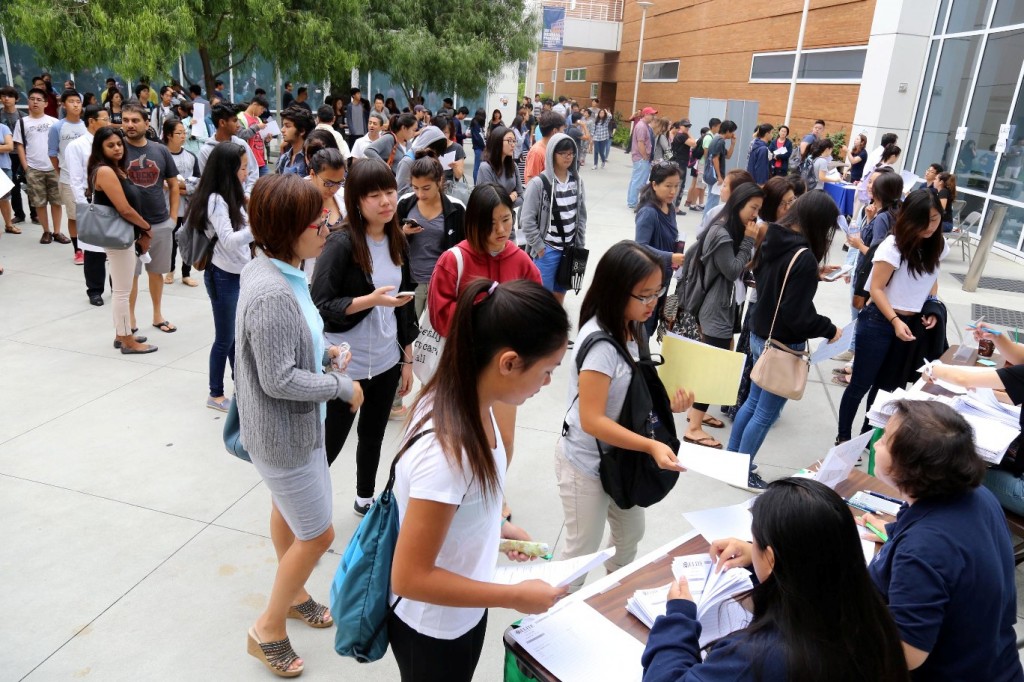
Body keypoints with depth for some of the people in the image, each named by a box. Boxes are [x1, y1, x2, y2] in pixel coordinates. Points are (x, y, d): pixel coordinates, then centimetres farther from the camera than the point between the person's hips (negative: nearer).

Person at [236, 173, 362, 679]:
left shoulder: (276, 271, -2)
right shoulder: (271, 295, -32)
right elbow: (280, 380, -27)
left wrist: (327, 353, -1)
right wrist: (342, 387, -17)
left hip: (292, 425, 10)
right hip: (282, 434, -10)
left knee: (288, 511, 27)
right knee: (317, 534, 6)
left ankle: (293, 593, 50)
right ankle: (268, 629, 26)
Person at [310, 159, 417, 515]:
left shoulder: (397, 242, 3)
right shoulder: (342, 243, -16)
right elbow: (320, 305, -17)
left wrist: (407, 358, 10)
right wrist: (371, 300, -28)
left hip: (386, 361, 6)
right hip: (346, 365, -6)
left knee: (373, 436, 21)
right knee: (329, 442, 7)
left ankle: (365, 498, 42)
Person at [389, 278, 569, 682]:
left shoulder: (467, 400, -12)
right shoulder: (444, 451, -37)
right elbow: (409, 578, -29)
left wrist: (495, 528, 1)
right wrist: (516, 597, -23)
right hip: (433, 630, -7)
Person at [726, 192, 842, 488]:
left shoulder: (772, 240, -1)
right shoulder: (804, 258, -25)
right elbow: (799, 316, -24)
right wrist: (830, 330, -9)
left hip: (759, 335, 8)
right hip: (783, 346, -8)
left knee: (753, 401, 23)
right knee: (765, 413, 7)